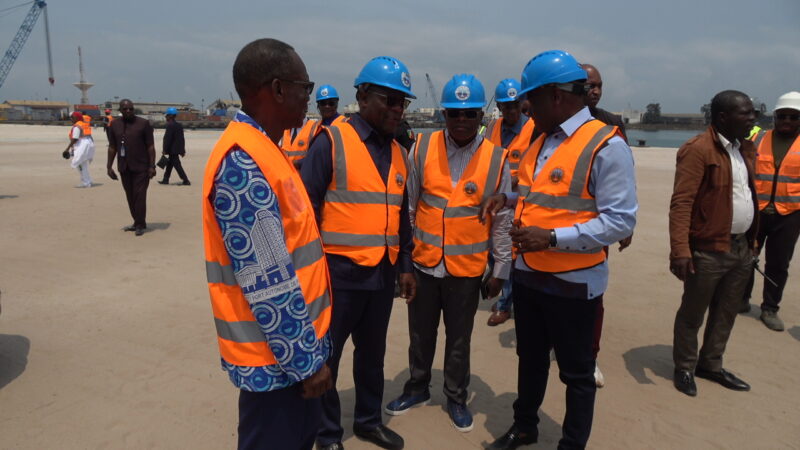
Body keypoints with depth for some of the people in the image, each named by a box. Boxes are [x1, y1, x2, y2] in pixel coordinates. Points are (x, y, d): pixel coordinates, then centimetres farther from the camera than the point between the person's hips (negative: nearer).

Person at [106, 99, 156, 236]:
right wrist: (109, 166, 8)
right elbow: (112, 147, 12)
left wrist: (152, 166, -10)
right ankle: (137, 222, 20)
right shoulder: (115, 125, 8)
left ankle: (140, 225, 2)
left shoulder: (143, 123, -3)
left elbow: (150, 146, -4)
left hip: (141, 167, -4)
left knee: (139, 195, -6)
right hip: (124, 168, 5)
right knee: (130, 196, 9)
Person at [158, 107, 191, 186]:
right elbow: (182, 138, 13)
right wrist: (183, 150, 16)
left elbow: (167, 139, -18)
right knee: (169, 164, 16)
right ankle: (165, 180, 23)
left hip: (172, 149, -9)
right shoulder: (179, 125, 11)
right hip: (177, 149, 9)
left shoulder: (170, 125, -16)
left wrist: (164, 150, -14)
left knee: (177, 165, -6)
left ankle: (186, 181, -7)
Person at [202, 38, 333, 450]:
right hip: (276, 357, -9)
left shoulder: (262, 151, 8)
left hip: (294, 343, 9)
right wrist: (307, 361, -17)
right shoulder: (242, 163, -24)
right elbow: (267, 282, -26)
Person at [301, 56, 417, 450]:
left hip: (383, 273, 6)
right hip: (340, 272, -6)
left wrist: (405, 265, 14)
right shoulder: (331, 142, -10)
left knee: (372, 352, 20)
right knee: (326, 356, 9)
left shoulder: (397, 153, 10)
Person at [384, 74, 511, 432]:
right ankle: (417, 388, 41)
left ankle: (456, 398, 37)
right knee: (420, 333, 18)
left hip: (467, 268, -1)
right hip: (423, 263, 1)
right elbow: (407, 207, 0)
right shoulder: (422, 149, -4)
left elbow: (503, 221, -1)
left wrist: (501, 269, 1)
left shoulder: (496, 160, -6)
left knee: (459, 338, 16)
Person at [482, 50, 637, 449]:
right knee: (530, 359, 23)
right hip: (528, 273, 8)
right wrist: (508, 198, 5)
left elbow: (620, 221, -22)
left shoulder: (606, 145, -17)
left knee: (576, 372, 13)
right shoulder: (542, 140, 8)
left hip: (573, 281, -8)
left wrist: (552, 238, -28)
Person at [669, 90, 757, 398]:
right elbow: (681, 203, -22)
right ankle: (685, 369, 25)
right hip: (708, 250, -8)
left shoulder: (745, 148, 11)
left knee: (726, 313, 19)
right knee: (693, 313, 7)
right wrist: (680, 250, -28)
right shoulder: (698, 150, -17)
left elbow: (748, 195, 17)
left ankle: (711, 365, 36)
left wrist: (752, 239, 14)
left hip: (741, 248, 9)